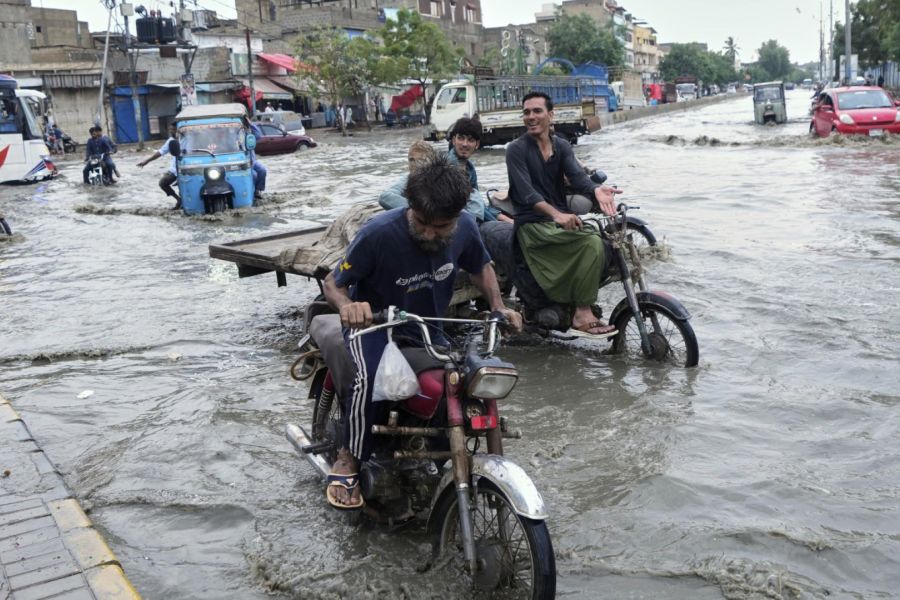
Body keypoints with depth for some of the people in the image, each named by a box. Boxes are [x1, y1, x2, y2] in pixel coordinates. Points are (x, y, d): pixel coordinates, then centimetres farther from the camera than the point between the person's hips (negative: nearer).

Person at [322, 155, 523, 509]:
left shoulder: (464, 228, -13)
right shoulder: (379, 233, -27)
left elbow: (480, 266, 9)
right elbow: (333, 282, -19)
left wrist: (498, 307, -6)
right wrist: (346, 305, -42)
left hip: (427, 327, 5)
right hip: (374, 324, -5)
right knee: (370, 378, -35)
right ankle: (349, 460, -12)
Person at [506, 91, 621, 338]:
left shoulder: (562, 146, 12)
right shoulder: (516, 150, -4)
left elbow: (577, 175, -8)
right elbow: (527, 192, -18)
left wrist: (596, 190, -32)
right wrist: (556, 214, -35)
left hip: (560, 219, 6)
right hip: (533, 224, -6)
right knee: (592, 243, -27)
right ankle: (582, 316, -24)